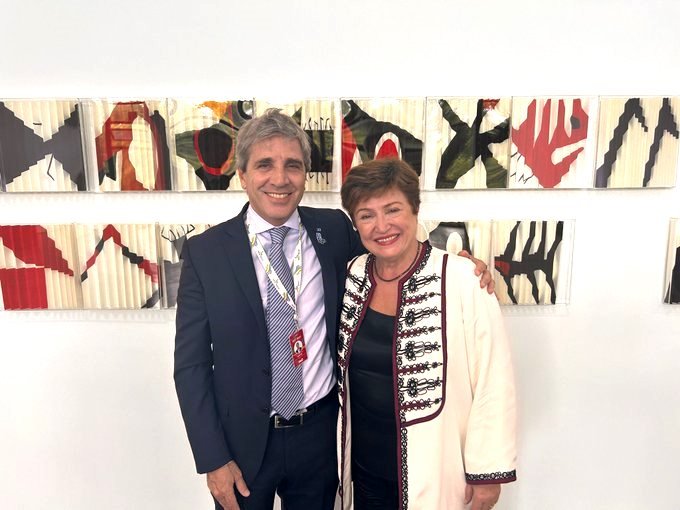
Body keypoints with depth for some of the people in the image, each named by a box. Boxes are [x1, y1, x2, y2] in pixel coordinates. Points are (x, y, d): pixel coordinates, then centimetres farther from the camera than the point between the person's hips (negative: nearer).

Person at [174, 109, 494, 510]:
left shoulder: (335, 229, -6)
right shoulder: (205, 251, -11)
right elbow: (191, 364, -7)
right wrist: (213, 459, -8)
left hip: (319, 431, 2)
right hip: (243, 440, -1)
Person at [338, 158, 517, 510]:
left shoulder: (464, 280, -19)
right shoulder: (351, 278, -5)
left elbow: (493, 382, -14)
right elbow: (344, 370, 6)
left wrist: (487, 470, -9)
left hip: (436, 470, -3)